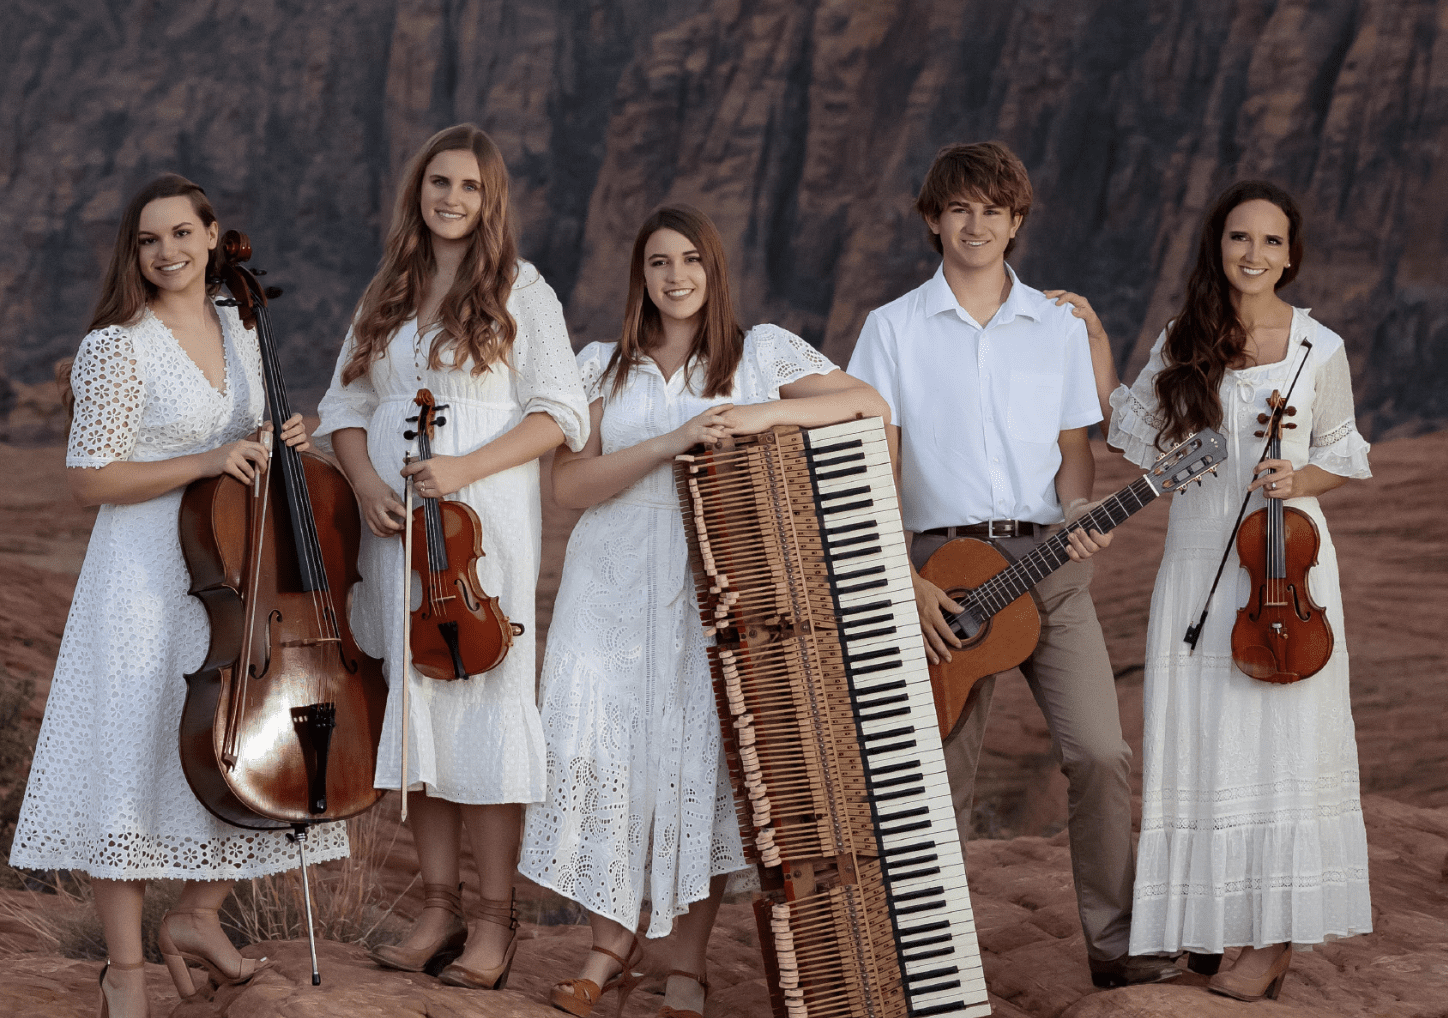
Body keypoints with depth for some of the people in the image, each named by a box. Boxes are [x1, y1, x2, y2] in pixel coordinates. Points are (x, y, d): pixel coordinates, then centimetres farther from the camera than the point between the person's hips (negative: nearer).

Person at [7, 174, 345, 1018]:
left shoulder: (239, 333, 9)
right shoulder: (118, 347, -12)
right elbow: (90, 478, -14)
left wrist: (278, 447, 1)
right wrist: (206, 463, -20)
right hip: (148, 578, -6)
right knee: (134, 759, -2)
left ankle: (197, 915, 27)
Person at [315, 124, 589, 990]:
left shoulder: (520, 291, 0)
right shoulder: (388, 296, 15)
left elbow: (561, 414, -5)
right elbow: (346, 404, 16)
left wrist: (464, 469, -17)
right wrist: (367, 482, -4)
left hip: (484, 527, -5)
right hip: (397, 528, 5)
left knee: (485, 704, -6)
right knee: (415, 705, 5)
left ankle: (496, 918, 0)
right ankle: (440, 907, 12)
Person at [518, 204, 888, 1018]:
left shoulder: (761, 353, 6)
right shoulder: (603, 367, 10)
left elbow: (867, 402, -5)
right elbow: (570, 482, -2)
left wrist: (762, 414, -17)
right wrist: (671, 442, -14)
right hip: (615, 590, 2)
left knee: (702, 759, -4)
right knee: (600, 751, -6)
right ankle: (614, 945, 9)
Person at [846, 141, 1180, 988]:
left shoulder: (1057, 327, 13)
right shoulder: (893, 329, 5)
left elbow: (1073, 449, 16)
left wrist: (1080, 513, -6)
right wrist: (906, 583, -8)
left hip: (1048, 561, 2)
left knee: (1100, 752, -9)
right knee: (942, 774, -1)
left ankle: (1115, 943, 0)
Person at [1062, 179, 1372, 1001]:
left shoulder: (1319, 351, -2)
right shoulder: (1184, 346, 4)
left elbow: (1343, 457, 6)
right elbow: (1134, 435, 11)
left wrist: (1298, 482, -14)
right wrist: (1096, 346, 7)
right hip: (1198, 565, 3)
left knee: (1282, 745, -1)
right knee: (1202, 744, 5)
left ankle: (1276, 940, 4)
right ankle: (1209, 925, 17)